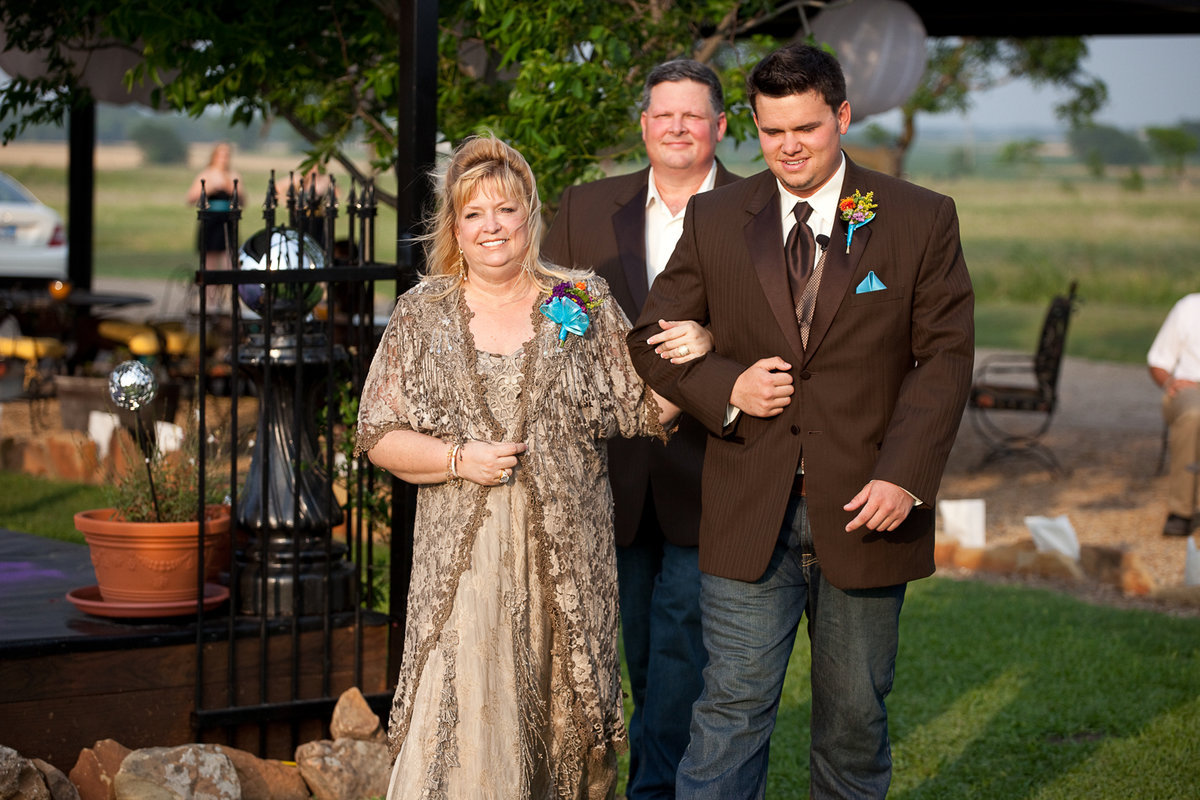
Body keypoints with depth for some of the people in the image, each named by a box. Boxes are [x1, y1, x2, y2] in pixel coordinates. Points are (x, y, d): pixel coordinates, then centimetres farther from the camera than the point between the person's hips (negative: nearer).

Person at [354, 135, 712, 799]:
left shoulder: (584, 302, 6)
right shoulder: (424, 311, 5)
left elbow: (643, 409, 7)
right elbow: (379, 437, 4)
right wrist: (458, 459, -11)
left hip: (565, 557, 1)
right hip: (463, 559, -1)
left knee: (561, 720, 7)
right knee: (457, 726, -6)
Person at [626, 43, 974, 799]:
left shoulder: (923, 220, 1)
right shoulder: (714, 219, 5)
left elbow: (946, 355, -3)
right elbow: (653, 336, 9)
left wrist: (905, 475, -14)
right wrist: (726, 388, -10)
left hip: (866, 509, 0)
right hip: (751, 512, 0)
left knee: (855, 712, 12)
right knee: (733, 707, -1)